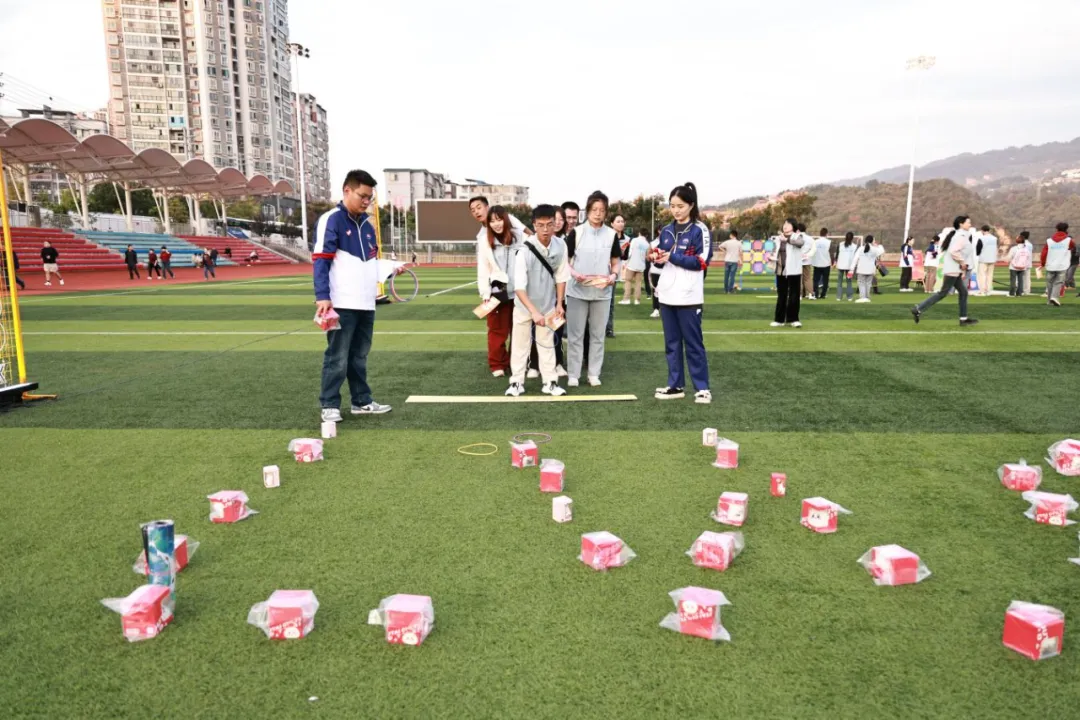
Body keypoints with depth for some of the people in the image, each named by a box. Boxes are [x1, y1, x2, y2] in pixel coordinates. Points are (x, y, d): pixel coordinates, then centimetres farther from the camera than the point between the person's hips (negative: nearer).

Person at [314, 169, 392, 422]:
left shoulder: (367, 223, 16)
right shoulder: (331, 220, -7)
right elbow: (320, 260, -14)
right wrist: (322, 297, -22)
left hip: (366, 303, 7)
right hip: (342, 304, -7)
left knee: (359, 357, 14)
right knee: (337, 358, -3)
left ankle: (362, 401, 22)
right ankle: (329, 406, 6)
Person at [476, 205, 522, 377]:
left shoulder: (519, 238, 2)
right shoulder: (485, 243, 0)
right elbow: (483, 272, -1)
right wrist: (485, 293, -8)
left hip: (518, 292, 2)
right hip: (497, 293, -2)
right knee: (498, 330, 4)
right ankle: (497, 364, 15)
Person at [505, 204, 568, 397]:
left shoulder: (560, 245, -14)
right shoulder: (525, 250, -28)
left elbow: (561, 276, -2)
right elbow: (519, 287, -31)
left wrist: (559, 304, -1)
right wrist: (534, 311, -39)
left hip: (548, 304, 4)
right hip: (524, 305, -3)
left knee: (547, 343, 12)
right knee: (520, 344, 8)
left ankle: (549, 382, 21)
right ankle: (517, 382, 20)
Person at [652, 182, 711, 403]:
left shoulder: (699, 230, -4)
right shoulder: (666, 231, 13)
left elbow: (701, 262, -12)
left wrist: (672, 256, -15)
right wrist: (657, 257, -5)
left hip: (689, 297, -6)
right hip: (667, 295, 6)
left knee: (693, 343, -1)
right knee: (672, 343, 9)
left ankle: (702, 388, 7)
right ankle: (676, 385, 17)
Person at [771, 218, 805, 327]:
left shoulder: (797, 236, -5)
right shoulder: (779, 238, 13)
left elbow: (800, 242, -29)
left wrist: (787, 238, -30)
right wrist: (773, 258, 4)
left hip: (793, 271, -5)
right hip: (781, 270, 5)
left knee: (794, 296, 0)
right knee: (781, 295, 10)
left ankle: (793, 319, 9)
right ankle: (779, 319, 15)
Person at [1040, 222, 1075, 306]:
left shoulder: (1049, 241, 2)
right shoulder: (1068, 240, -1)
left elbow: (1044, 254, 0)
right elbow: (1074, 247, 21)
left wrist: (1042, 264, 14)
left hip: (1050, 266, 2)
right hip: (1062, 266, -2)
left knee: (1050, 283, 11)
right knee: (1059, 282, -1)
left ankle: (1049, 300, 17)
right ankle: (1054, 297, -22)